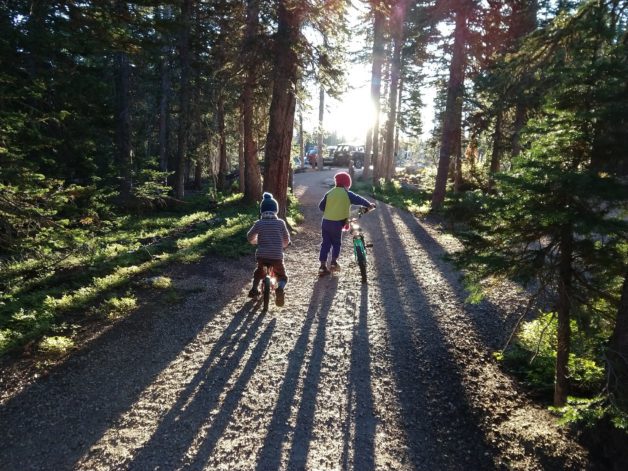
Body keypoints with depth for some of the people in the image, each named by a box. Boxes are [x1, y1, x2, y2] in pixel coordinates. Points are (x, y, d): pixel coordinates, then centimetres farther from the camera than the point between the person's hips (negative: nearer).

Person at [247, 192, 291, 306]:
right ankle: (280, 288, -15)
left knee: (259, 271, 34)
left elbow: (250, 237, 10)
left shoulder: (259, 223, -2)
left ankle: (254, 289, 26)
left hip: (261, 256, 2)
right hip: (277, 256, -2)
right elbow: (286, 240, 7)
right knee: (282, 276, 16)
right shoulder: (280, 223, -1)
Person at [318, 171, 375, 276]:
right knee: (336, 243, 16)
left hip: (326, 221, 4)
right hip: (337, 223, -4)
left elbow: (321, 206, 9)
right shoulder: (347, 194, -3)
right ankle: (334, 262, 13)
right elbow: (359, 200, 5)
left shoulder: (329, 193, 8)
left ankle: (323, 266, 7)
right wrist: (370, 205, 21)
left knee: (325, 243, 9)